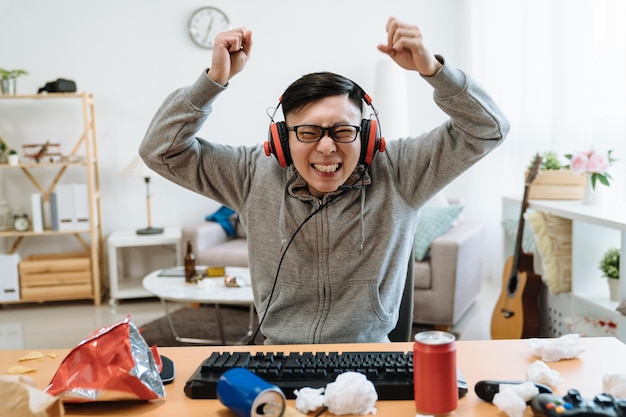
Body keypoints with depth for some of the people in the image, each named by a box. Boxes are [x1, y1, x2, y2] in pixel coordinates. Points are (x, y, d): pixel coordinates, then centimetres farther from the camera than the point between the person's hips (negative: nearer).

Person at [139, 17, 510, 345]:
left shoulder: (397, 173, -4)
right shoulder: (256, 176, -1)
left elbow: (487, 130, -3)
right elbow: (161, 150, 0)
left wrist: (431, 68, -17)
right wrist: (215, 79, -12)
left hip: (370, 360, -1)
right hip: (279, 360, 1)